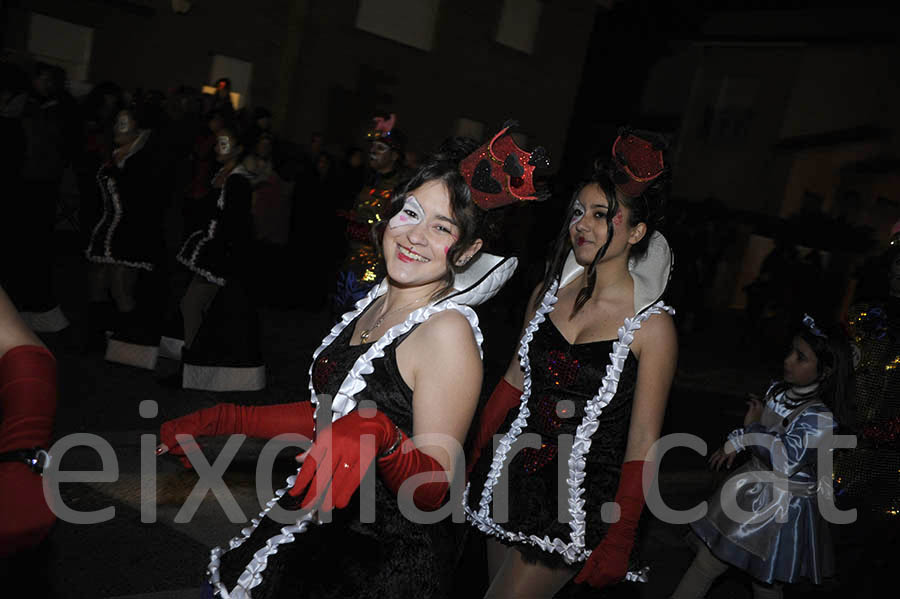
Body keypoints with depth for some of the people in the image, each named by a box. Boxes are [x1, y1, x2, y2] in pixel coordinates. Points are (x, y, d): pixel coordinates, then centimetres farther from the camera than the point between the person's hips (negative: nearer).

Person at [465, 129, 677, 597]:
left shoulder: (652, 325, -14)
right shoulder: (549, 291, 0)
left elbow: (642, 443, -10)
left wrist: (618, 540, -9)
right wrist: (474, 466, 10)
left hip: (580, 500, -5)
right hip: (513, 474, 5)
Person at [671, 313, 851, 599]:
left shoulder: (819, 418, -24)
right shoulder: (778, 389, -2)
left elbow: (784, 460, -32)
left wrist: (752, 428, -21)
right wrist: (736, 441, 3)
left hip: (782, 508, -7)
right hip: (752, 486, 7)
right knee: (707, 562, 14)